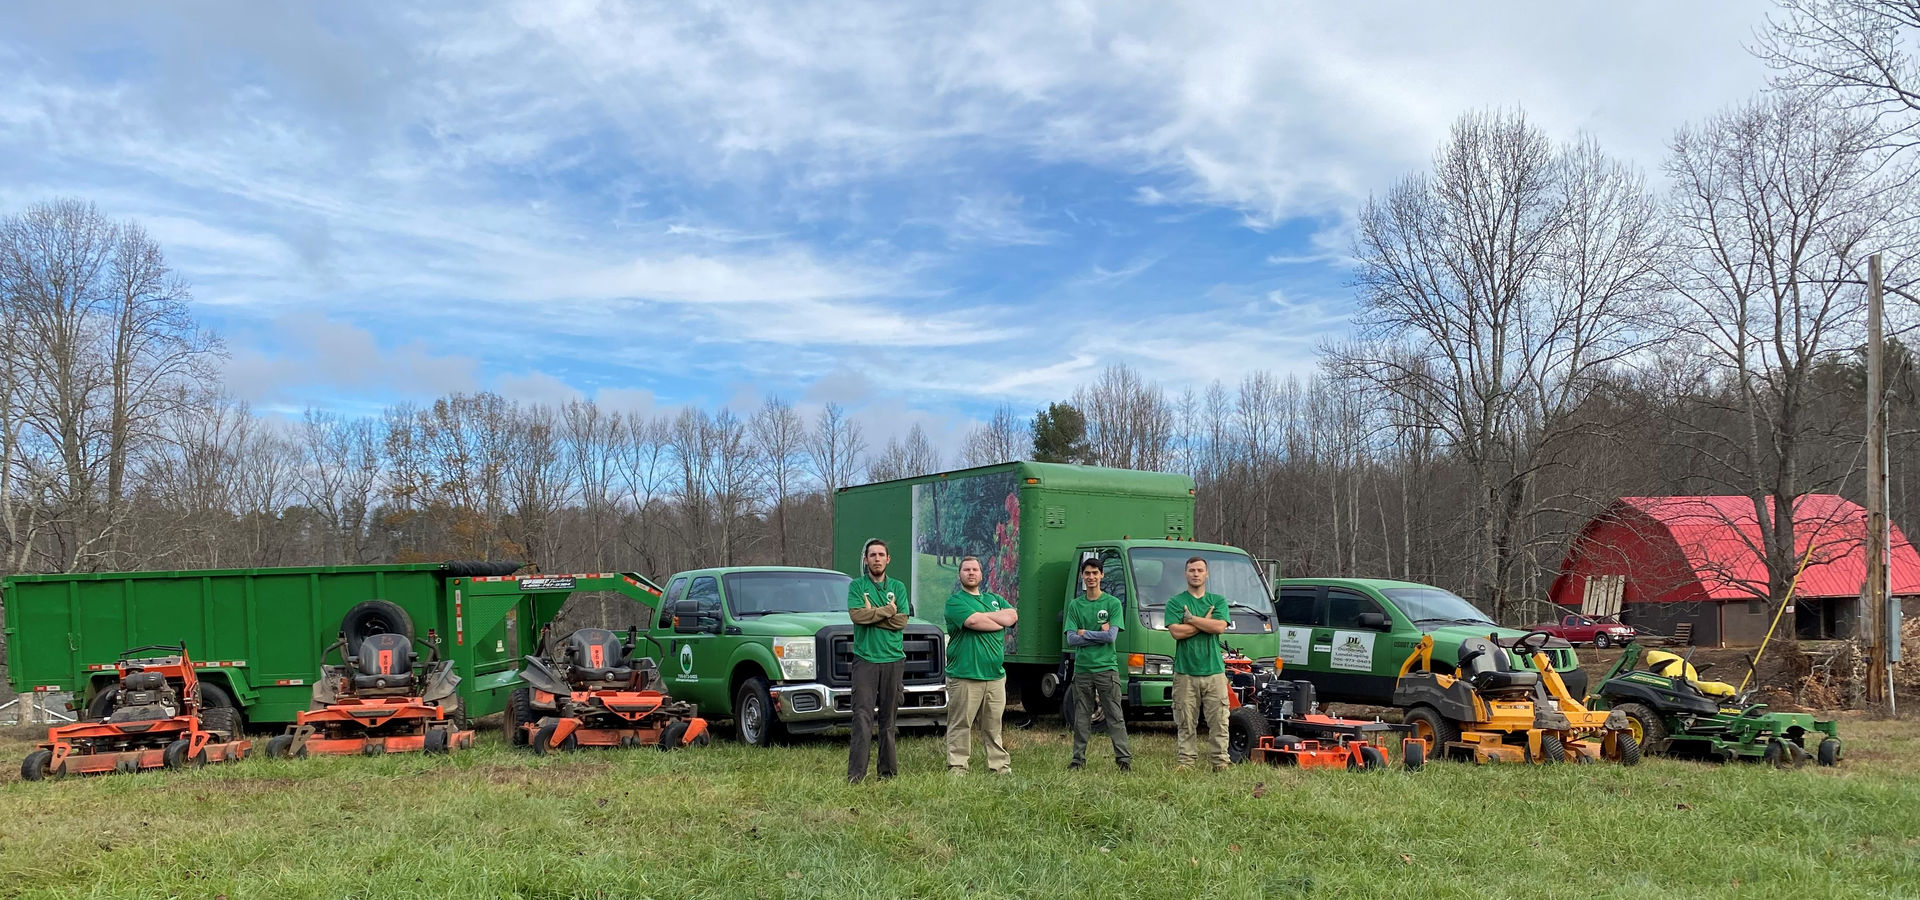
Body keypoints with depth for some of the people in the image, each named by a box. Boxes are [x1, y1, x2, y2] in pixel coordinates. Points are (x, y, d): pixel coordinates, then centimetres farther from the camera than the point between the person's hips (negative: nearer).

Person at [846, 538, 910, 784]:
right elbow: (857, 615, -10)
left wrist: (871, 614, -7)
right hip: (865, 659, -2)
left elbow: (901, 621, -2)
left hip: (893, 659, 2)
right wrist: (887, 610, -6)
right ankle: (856, 772, -13)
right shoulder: (856, 586, 7)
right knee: (863, 715, -11)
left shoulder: (898, 587, 11)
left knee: (888, 717, 5)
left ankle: (889, 769, 10)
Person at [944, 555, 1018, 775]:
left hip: (995, 674, 5)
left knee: (993, 725, 10)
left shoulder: (994, 599, 20)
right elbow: (974, 621, -16)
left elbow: (1013, 615, 1)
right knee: (960, 724, -4)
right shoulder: (955, 601, 1)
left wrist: (982, 616, -7)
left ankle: (1000, 765, 14)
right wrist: (1000, 621, -2)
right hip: (965, 675, -5)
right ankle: (956, 766, 0)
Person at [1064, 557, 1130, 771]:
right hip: (1082, 668, 2)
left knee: (1115, 717, -1)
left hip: (1107, 668, -2)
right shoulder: (1075, 605, 8)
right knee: (1081, 719, 7)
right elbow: (1071, 640, -2)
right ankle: (1078, 759, 13)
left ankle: (1124, 758, 2)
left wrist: (1084, 633, -5)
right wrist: (1099, 634, -8)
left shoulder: (1113, 603, 1)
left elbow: (1112, 636, -10)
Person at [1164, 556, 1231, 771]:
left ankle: (1221, 762, 5)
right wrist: (1206, 621, -6)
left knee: (1218, 720, 0)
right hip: (1185, 671, -1)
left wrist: (1191, 619, -5)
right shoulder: (1175, 602, 7)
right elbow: (1176, 632, -9)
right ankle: (1185, 761, 7)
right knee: (1185, 722, 1)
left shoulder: (1218, 601, 13)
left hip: (1214, 671, 1)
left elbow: (1220, 627, -6)